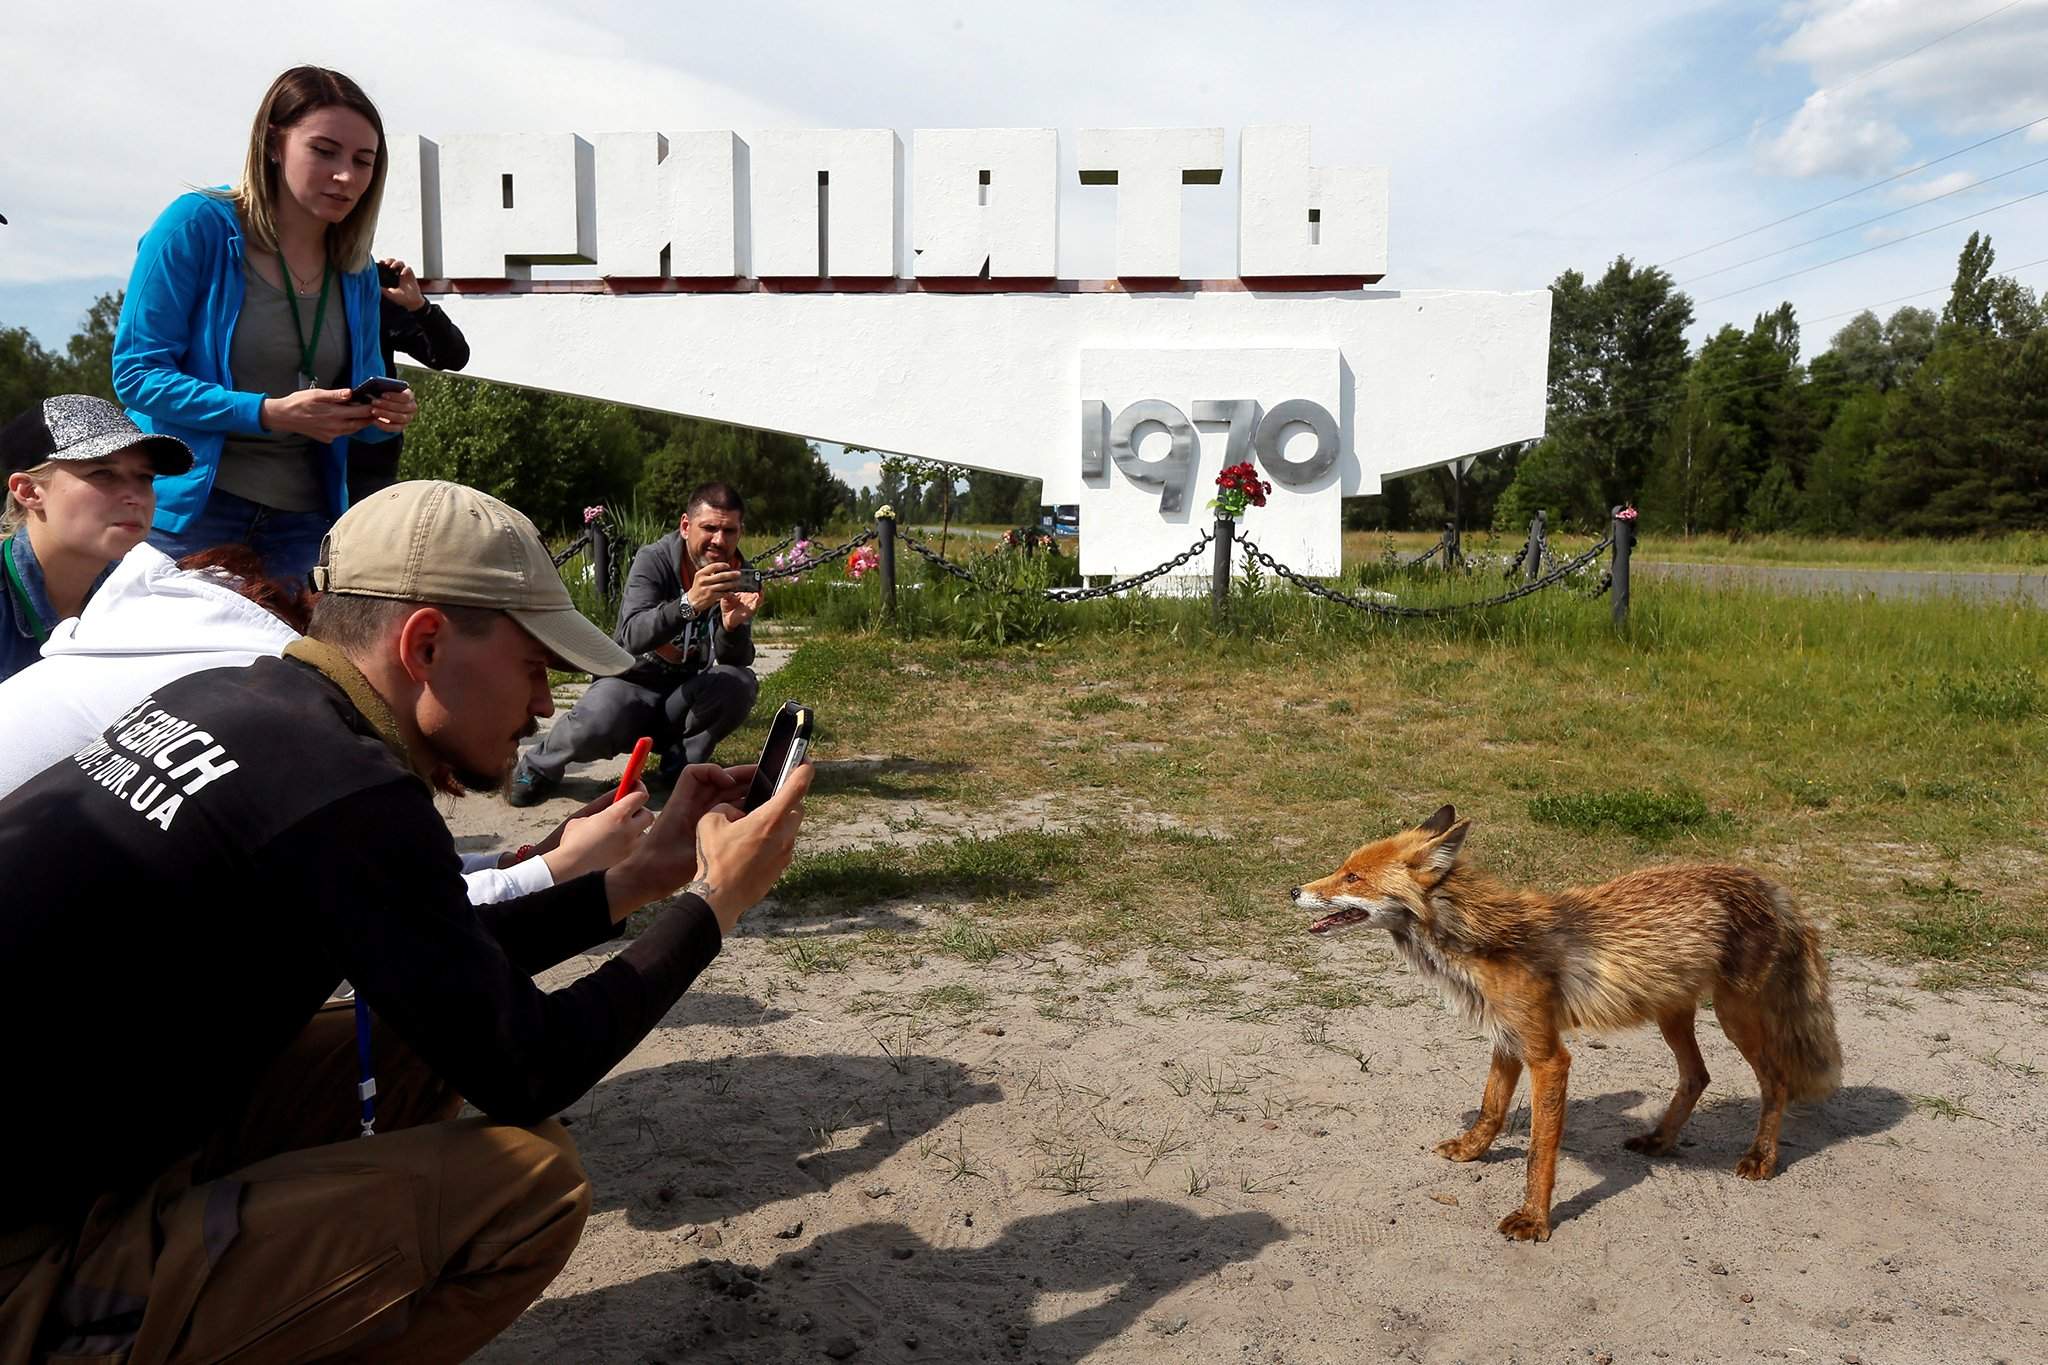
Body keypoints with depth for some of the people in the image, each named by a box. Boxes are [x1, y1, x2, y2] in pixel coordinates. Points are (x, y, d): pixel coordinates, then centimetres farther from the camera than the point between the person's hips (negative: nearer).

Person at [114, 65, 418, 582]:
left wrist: (385, 416, -12)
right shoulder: (198, 224, -7)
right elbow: (137, 372, -11)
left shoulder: (358, 272, 7)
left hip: (303, 519, 4)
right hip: (188, 508, -4)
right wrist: (269, 413, -22)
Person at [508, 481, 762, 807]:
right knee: (595, 726, -34)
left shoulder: (738, 578, -5)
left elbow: (737, 660, -13)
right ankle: (539, 766, 0)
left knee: (741, 682, -26)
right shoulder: (653, 560, -14)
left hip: (686, 698, 3)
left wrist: (733, 626, -36)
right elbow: (633, 636, -30)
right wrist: (689, 603, -47)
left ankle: (683, 762, -3)